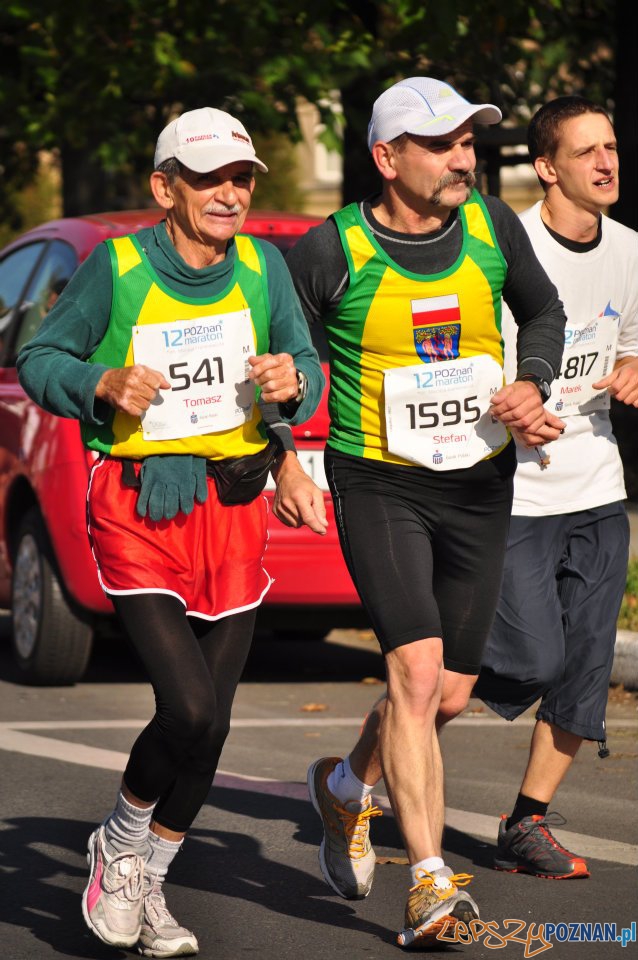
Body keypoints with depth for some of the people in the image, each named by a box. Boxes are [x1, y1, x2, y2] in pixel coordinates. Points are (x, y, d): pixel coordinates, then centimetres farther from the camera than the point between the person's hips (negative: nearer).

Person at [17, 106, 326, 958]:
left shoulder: (262, 266, 1)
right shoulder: (118, 267, -9)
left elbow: (309, 365, 11)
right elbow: (38, 361, 0)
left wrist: (294, 384, -13)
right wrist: (103, 384, -19)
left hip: (235, 510, 4)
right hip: (139, 511, -4)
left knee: (212, 718, 6)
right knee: (189, 710, -16)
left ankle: (148, 888, 27)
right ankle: (117, 848, 13)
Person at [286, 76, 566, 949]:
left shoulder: (492, 228, -2)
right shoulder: (333, 252, -12)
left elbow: (543, 311, 16)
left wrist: (531, 385, -2)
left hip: (479, 485, 4)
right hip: (379, 485, -4)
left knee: (451, 693, 10)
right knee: (417, 669, -20)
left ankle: (348, 786, 41)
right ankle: (430, 885, -19)